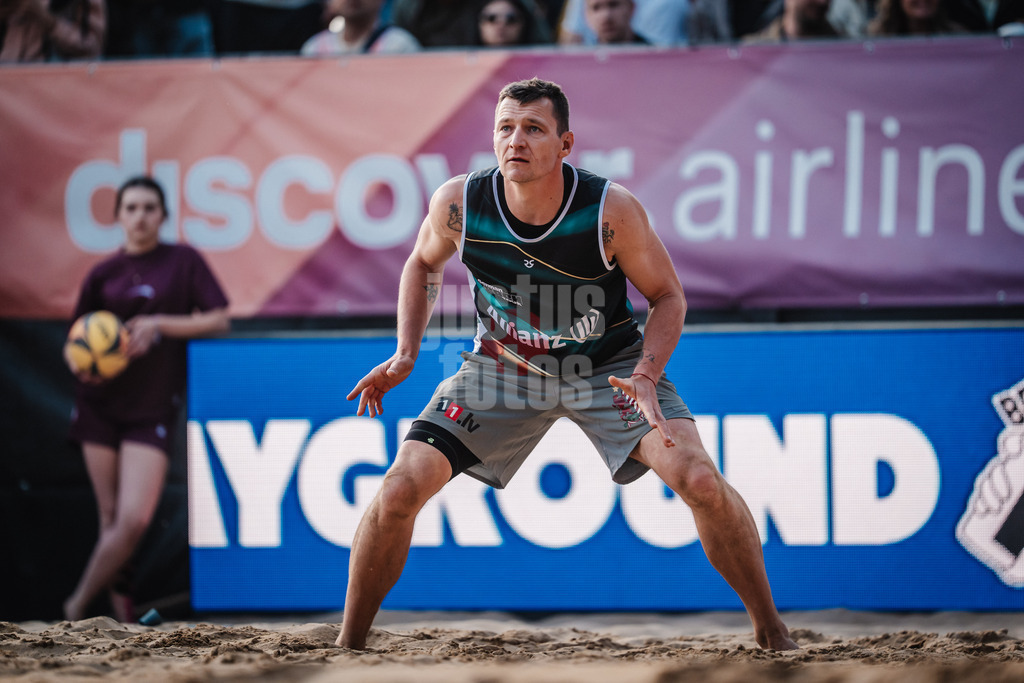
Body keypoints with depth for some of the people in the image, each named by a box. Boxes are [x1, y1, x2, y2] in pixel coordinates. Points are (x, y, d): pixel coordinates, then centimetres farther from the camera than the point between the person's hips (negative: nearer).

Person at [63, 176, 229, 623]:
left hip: (152, 410, -2)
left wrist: (160, 325, -14)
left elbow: (218, 320, -2)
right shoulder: (103, 273, 7)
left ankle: (79, 603, 3)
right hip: (100, 405, 2)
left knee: (135, 519, -12)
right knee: (111, 517, 3)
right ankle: (120, 603, 16)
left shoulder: (182, 261, 1)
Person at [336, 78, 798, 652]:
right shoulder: (458, 205, -20)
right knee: (402, 487, -12)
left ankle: (772, 631, 0)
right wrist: (406, 355, -7)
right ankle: (349, 644, 7)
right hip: (505, 366, 2)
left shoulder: (612, 211, -26)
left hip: (609, 366, -1)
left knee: (701, 481, -20)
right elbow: (425, 264, 4)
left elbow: (667, 295, -11)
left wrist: (646, 376, -27)